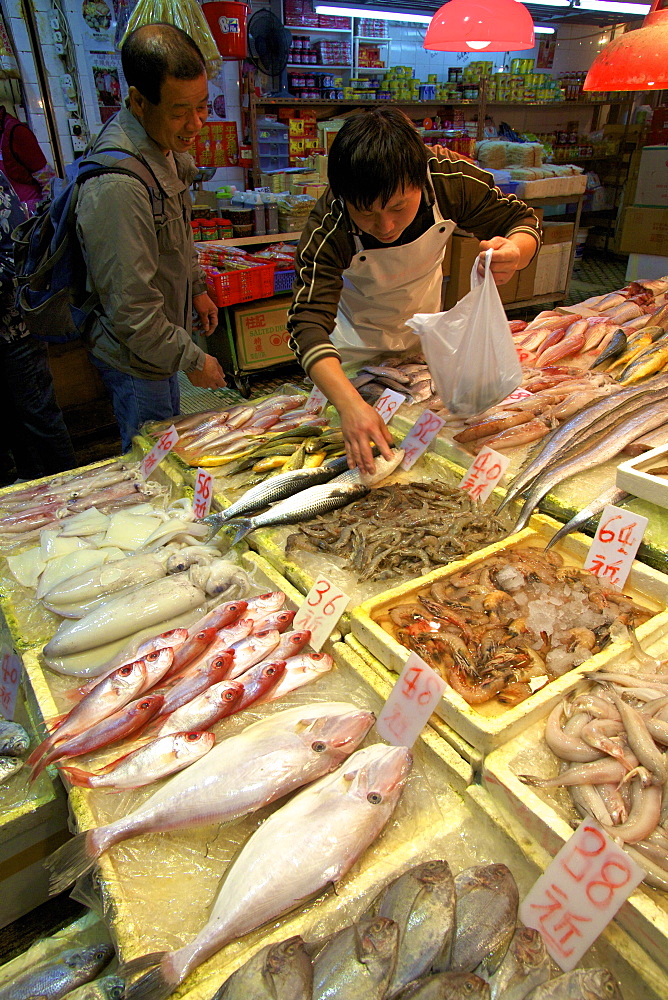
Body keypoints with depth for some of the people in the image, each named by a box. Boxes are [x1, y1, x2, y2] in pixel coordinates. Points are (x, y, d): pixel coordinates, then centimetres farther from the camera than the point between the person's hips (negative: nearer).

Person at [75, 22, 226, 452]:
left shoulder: (166, 143, -1)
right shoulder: (117, 185, -33)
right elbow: (132, 310, -30)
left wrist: (197, 287, 22)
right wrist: (193, 360, -20)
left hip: (161, 338, 9)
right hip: (136, 356, -9)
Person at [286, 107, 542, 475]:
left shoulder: (451, 181, -30)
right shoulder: (328, 229, -38)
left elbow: (522, 219, -16)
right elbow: (308, 322, -44)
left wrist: (515, 252, -43)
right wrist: (350, 404, -61)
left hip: (423, 331, 3)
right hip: (357, 341, -2)